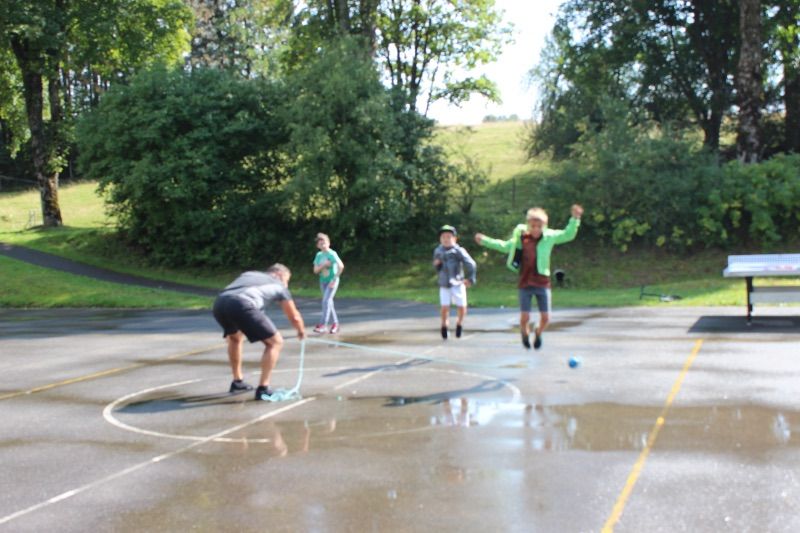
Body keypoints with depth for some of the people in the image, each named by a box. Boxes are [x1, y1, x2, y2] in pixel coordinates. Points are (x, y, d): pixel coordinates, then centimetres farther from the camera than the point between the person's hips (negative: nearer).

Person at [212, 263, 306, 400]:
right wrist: (301, 331, 58)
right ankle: (263, 389, 5)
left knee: (235, 337, 36)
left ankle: (237, 382, 41)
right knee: (275, 342, 10)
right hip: (241, 304, -6)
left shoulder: (249, 274, 40)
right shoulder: (279, 285, 29)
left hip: (219, 303, 6)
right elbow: (294, 317, 37)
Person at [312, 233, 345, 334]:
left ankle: (323, 325, -19)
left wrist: (335, 279, -22)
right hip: (323, 281, 6)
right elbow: (315, 270, 0)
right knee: (329, 302, 12)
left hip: (332, 281, -6)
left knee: (326, 301, -17)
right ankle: (335, 323, 23)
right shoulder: (319, 255, 3)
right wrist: (323, 265, -18)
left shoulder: (332, 254, -14)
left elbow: (341, 266, -24)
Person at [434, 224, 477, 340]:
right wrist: (436, 264, -6)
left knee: (462, 307, -3)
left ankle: (459, 324, 25)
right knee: (445, 308, -7)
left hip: (457, 284, -2)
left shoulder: (458, 251, -8)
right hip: (444, 285, 2)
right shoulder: (438, 251, 5)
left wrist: (470, 279, -7)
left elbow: (471, 264, -8)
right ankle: (445, 326, 17)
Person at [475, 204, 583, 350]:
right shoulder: (521, 237, 0)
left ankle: (538, 333, 36)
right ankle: (525, 333, 32)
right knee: (524, 317, -3)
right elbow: (505, 246, 14)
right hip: (525, 284, 0)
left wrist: (575, 218, -17)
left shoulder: (549, 236, -3)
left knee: (545, 317, 1)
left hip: (543, 283, 0)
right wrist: (485, 240, 12)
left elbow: (568, 235, -3)